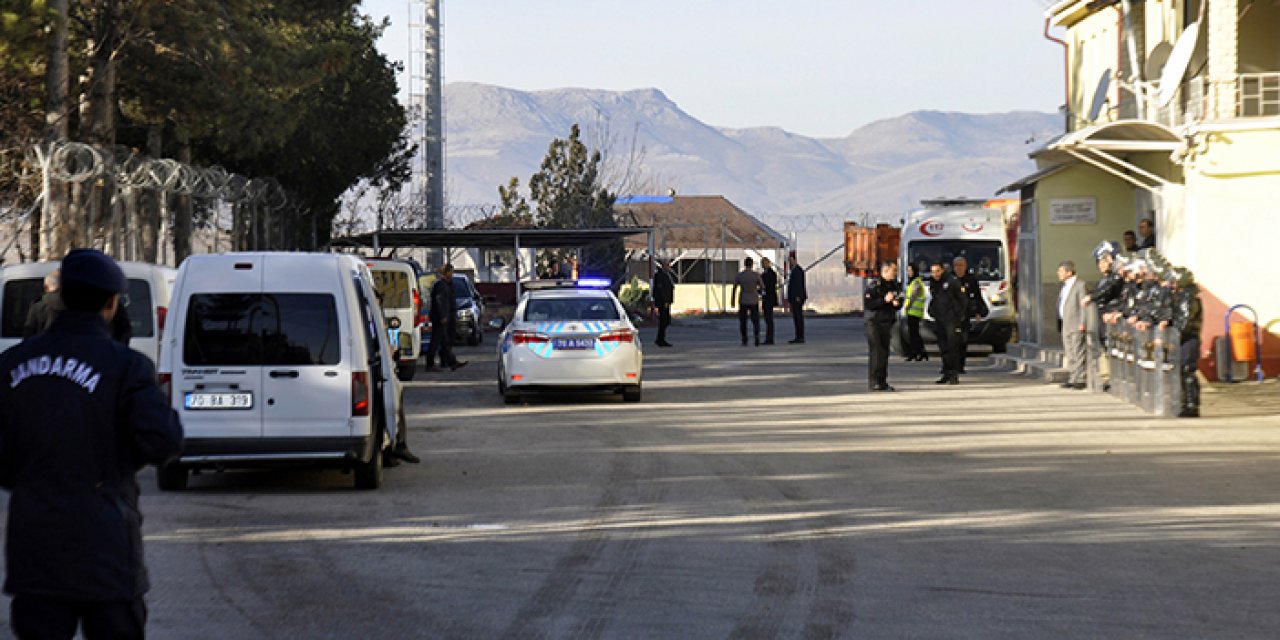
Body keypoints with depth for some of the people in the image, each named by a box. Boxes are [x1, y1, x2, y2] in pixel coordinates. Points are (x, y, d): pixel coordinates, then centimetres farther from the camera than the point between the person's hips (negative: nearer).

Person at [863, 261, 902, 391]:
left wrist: (897, 303, -2)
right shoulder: (873, 285, -10)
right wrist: (884, 300, -23)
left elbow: (899, 302, 21)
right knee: (875, 351, -10)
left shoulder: (895, 285, 12)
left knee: (885, 352, 7)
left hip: (887, 322, 7)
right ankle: (874, 382, -9)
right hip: (873, 321, -7)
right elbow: (867, 304, -17)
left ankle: (882, 381, 11)